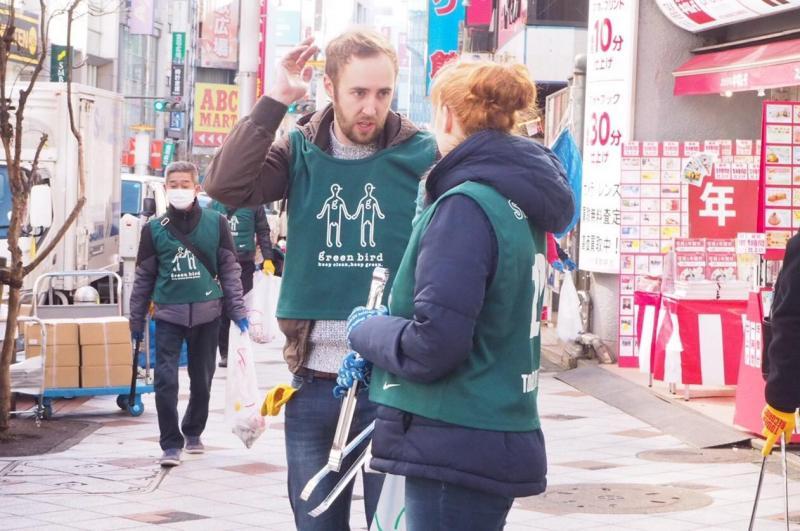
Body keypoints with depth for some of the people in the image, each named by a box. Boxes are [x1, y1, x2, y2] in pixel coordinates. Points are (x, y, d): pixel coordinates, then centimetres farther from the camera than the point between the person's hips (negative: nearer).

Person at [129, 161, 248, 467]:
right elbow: (144, 276, 8)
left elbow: (229, 269, 5)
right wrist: (136, 319, 9)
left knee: (202, 379, 12)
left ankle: (193, 432, 32)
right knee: (165, 380, -9)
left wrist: (237, 310, 1)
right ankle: (171, 444, -2)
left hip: (206, 313, 1)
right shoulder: (154, 229, 2)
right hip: (169, 315, -1)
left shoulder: (216, 224, 0)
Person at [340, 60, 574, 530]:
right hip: (496, 444, 9)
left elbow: (431, 346, -23)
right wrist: (375, 356, 13)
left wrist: (364, 330, -4)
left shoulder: (466, 205, -18)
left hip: (458, 451, -9)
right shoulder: (519, 205, 11)